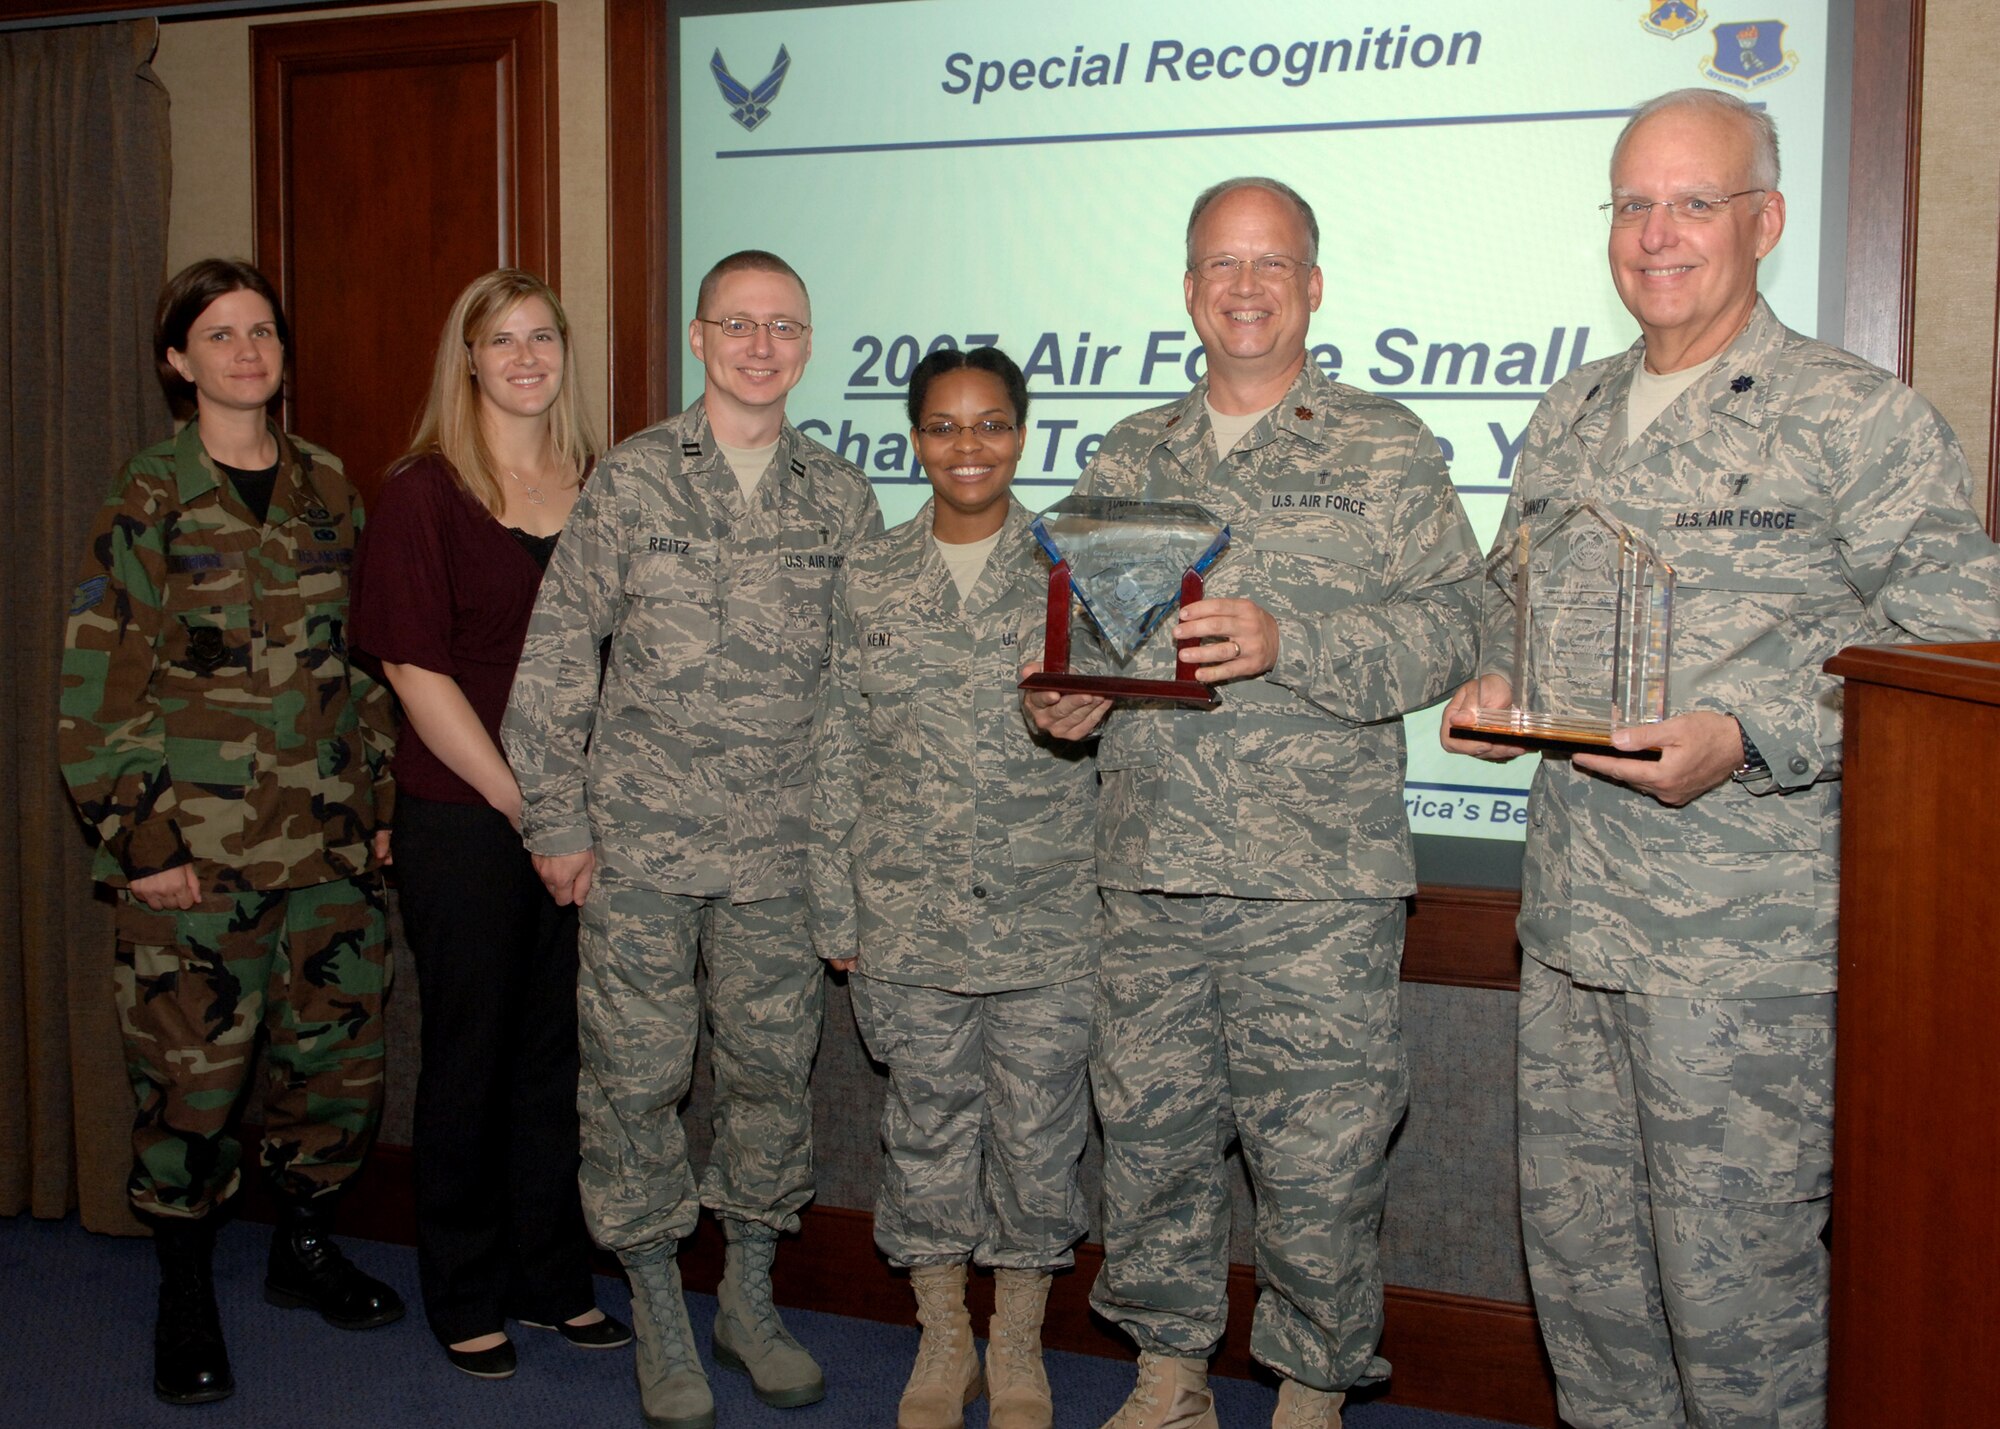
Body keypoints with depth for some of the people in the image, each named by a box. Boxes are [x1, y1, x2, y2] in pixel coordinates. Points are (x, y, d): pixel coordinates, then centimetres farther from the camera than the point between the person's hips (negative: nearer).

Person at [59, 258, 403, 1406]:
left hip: (333, 842, 4)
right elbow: (99, 683, -6)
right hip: (200, 850, -4)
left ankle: (307, 1245, 31)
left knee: (344, 1052, 9)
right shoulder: (150, 499, -4)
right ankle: (187, 1299, 20)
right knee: (192, 1072, 2)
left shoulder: (328, 488, 9)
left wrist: (379, 797, 10)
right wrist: (140, 838, -10)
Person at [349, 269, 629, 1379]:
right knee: (472, 1050, 7)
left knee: (563, 1047, 11)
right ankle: (465, 1297, 23)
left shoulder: (599, 487, 8)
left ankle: (555, 1277, 27)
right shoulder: (424, 493, -5)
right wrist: (524, 805, -12)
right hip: (462, 819, -4)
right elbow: (417, 673, -9)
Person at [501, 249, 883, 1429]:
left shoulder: (842, 498, 6)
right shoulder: (631, 479, -1)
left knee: (773, 1069, 9)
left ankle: (750, 1299, 28)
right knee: (638, 1076, 4)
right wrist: (559, 822, -2)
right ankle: (661, 1318, 22)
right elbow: (558, 656, 0)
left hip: (783, 850, 2)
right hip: (640, 844, -2)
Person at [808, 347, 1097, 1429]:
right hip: (908, 918, 1)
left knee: (1037, 1132, 7)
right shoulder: (869, 578, 4)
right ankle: (943, 1341, 30)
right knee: (928, 1129, 11)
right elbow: (838, 749, 6)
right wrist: (836, 909, 4)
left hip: (1048, 919, -1)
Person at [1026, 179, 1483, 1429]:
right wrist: (1066, 698, -1)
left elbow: (1450, 629, -6)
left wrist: (1289, 642, -19)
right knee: (1149, 1132, 11)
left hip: (1319, 881, -4)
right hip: (1148, 870, 4)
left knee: (1320, 1156, 1)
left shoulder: (1386, 449, 3)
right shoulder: (1128, 460, 15)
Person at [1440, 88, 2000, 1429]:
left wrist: (1746, 739, -20)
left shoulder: (1864, 418, -5)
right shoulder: (1570, 416, 15)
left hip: (1752, 931, -6)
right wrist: (1494, 685, 4)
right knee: (1576, 1241, 15)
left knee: (1730, 1264, 1)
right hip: (1572, 914, 6)